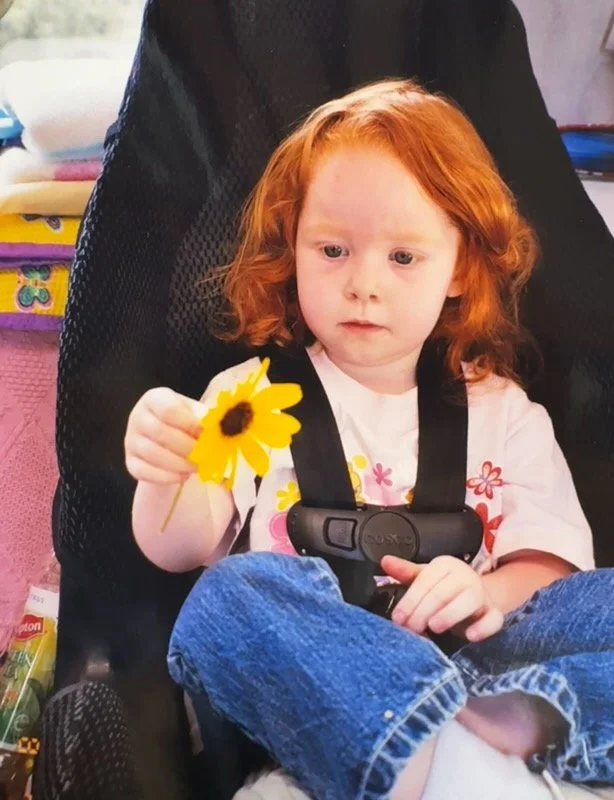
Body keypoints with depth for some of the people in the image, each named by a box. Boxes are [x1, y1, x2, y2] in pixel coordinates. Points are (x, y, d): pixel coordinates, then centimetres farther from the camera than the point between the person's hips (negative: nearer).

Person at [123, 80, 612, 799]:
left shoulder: (501, 410, 13)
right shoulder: (254, 397, 7)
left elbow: (552, 554, 8)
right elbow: (179, 550, 2)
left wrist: (490, 592, -15)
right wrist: (165, 480, -21)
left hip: (471, 659, 2)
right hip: (314, 670, -1)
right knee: (231, 594, -31)